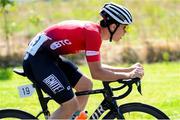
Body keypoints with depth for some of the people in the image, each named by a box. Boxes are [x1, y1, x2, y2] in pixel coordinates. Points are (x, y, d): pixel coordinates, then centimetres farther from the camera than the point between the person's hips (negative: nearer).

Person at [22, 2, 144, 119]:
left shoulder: (93, 29, 10)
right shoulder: (93, 33, -18)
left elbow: (97, 67, 18)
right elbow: (96, 73, -19)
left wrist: (129, 70, 13)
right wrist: (128, 75, -13)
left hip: (50, 56, 10)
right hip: (37, 60, -10)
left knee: (86, 85, 13)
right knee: (71, 105, -11)